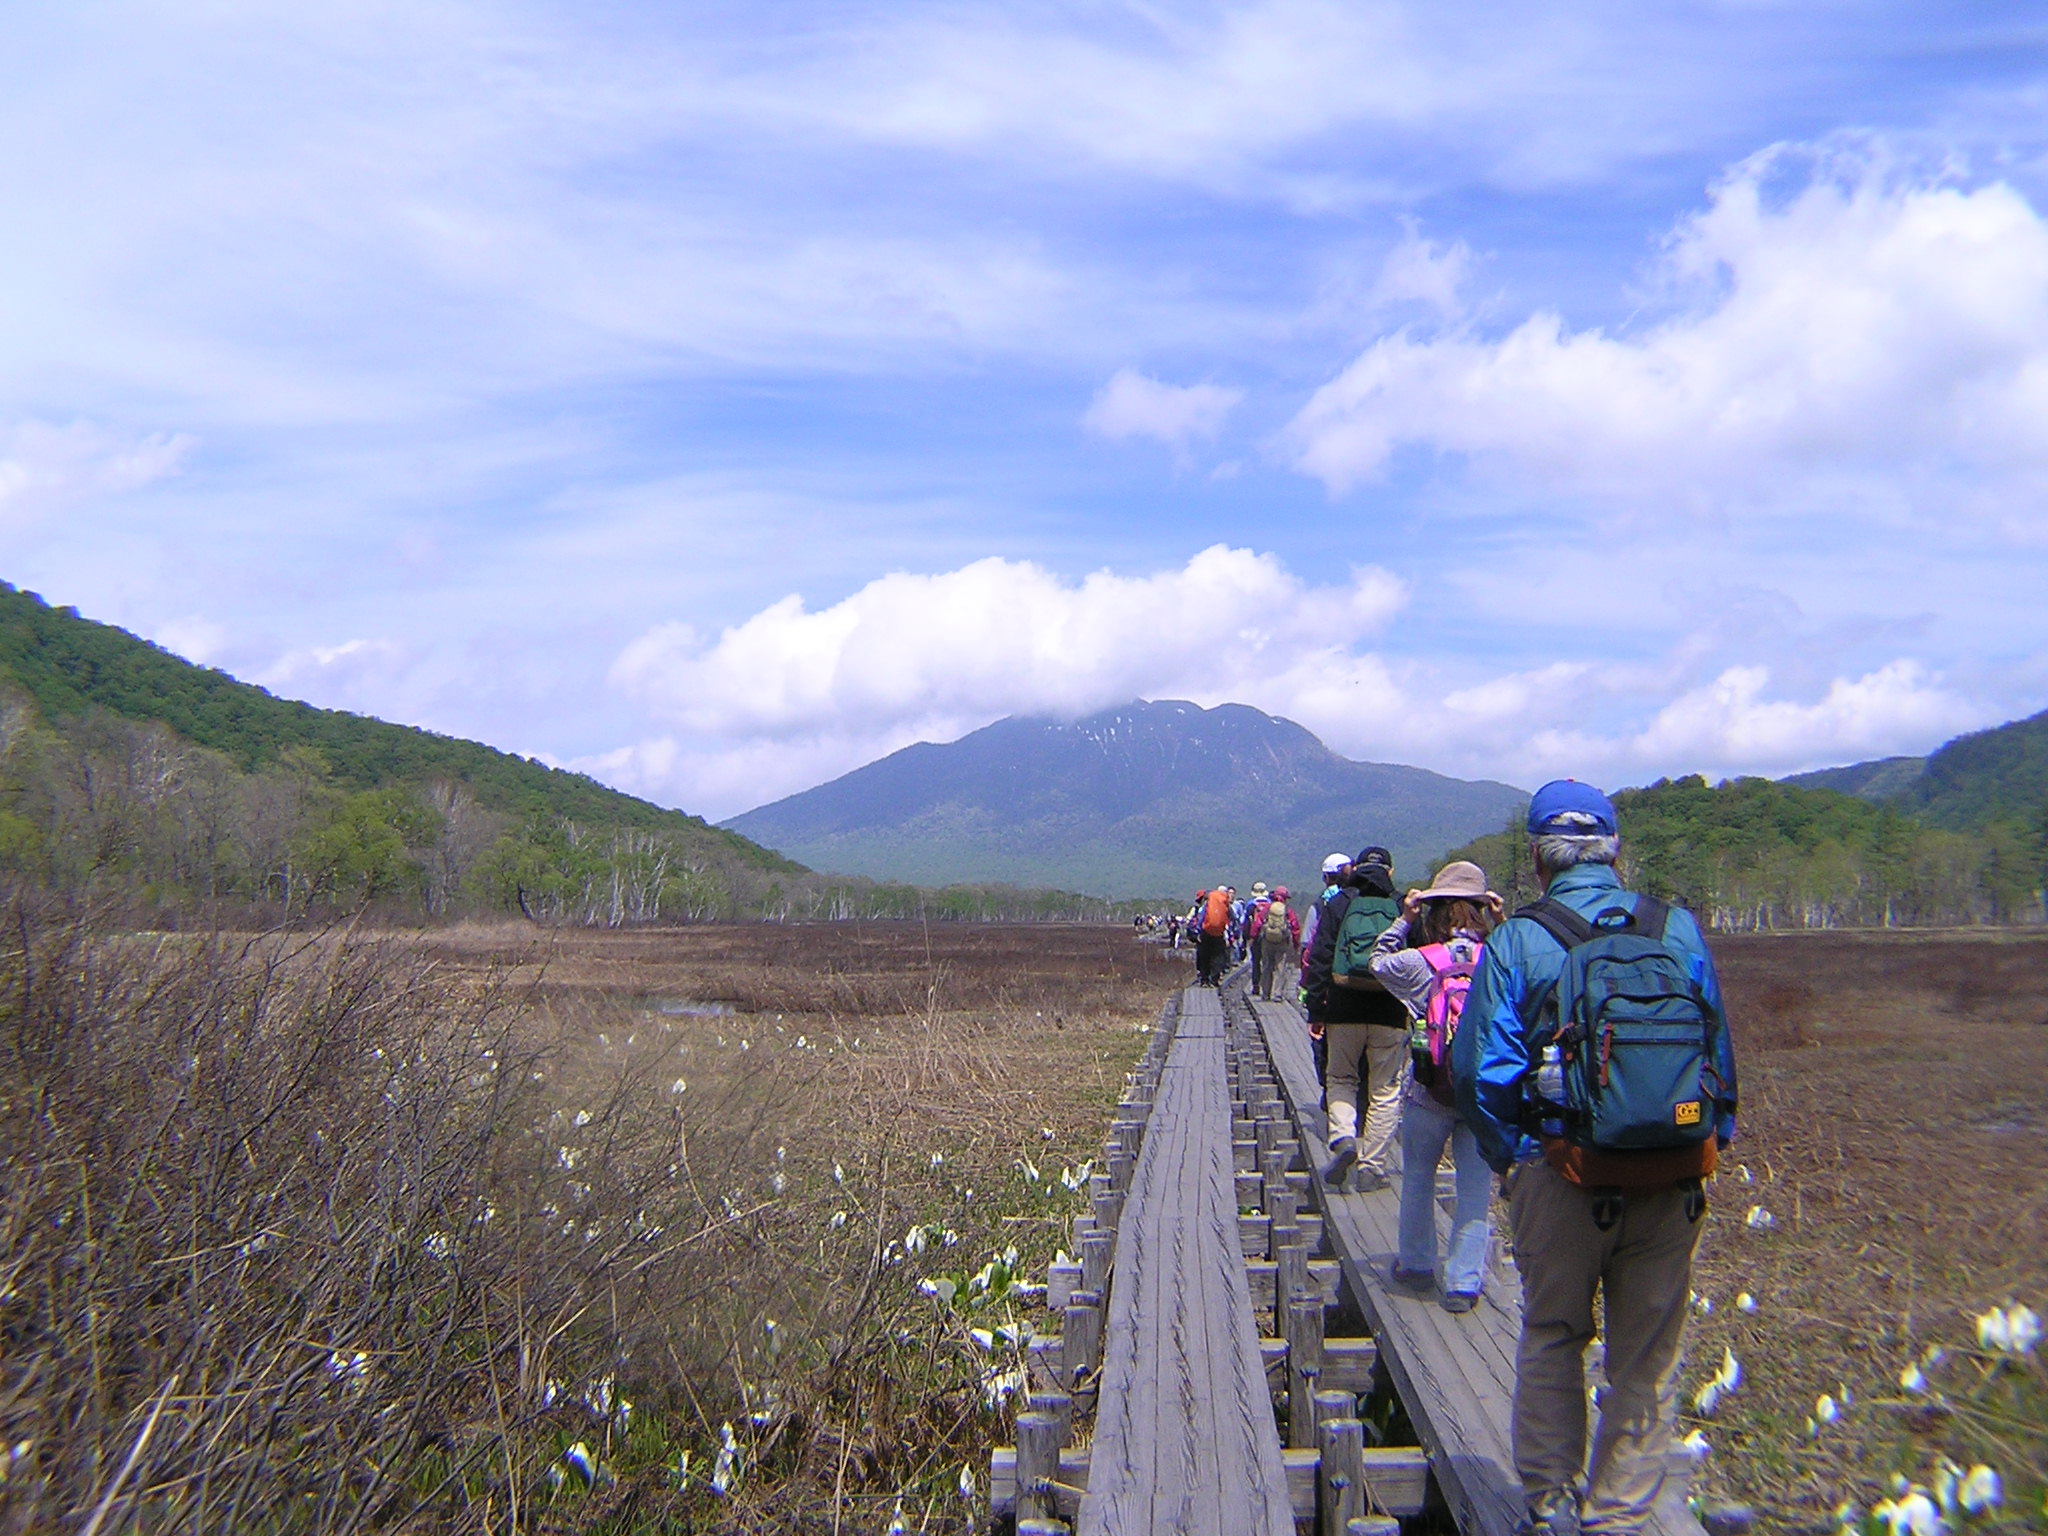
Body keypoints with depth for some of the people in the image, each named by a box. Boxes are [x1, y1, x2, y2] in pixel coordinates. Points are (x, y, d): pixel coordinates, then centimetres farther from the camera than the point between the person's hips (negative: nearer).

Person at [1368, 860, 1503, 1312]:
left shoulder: (1419, 962, -10)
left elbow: (1379, 961, 8)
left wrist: (1403, 920, 10)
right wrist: (1501, 925, 6)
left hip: (1429, 1091, -1)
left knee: (1418, 1176, 18)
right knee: (1476, 1186, 9)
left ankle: (1416, 1263, 31)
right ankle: (1464, 1282, 10)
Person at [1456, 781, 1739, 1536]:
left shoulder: (1516, 941, -8)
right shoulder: (1680, 930, 1)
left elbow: (1480, 1070, -9)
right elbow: (1720, 1050, 6)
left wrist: (1512, 1160, 4)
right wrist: (1706, 1147, 16)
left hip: (1559, 1173, -2)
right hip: (1670, 1180, 2)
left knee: (1552, 1341, 17)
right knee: (1647, 1355, 14)